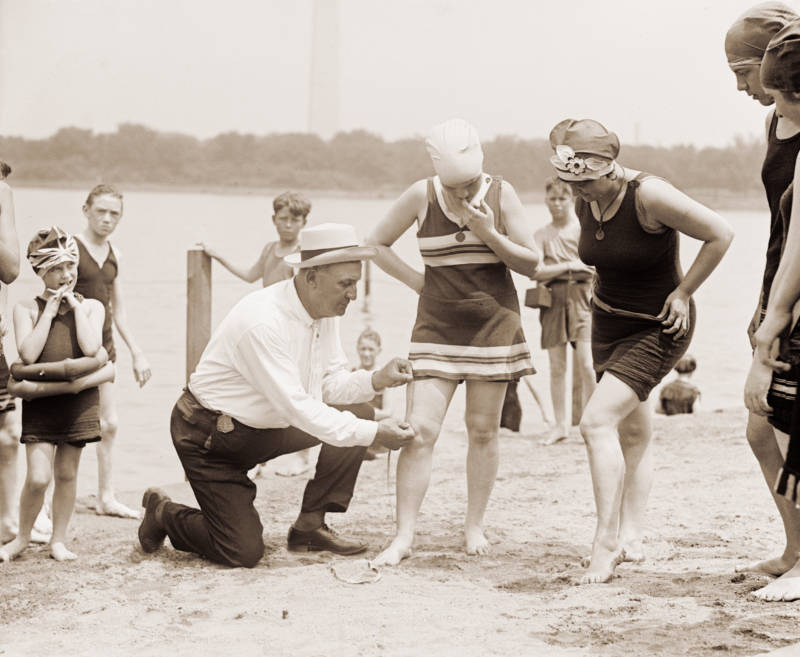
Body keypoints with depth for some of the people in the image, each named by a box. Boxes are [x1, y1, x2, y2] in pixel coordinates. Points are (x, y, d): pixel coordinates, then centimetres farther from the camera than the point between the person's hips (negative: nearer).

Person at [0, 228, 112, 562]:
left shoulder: (91, 306, 6)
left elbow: (90, 348, -12)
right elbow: (28, 354, -14)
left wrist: (75, 306, -6)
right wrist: (49, 312, -8)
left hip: (79, 399, 2)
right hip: (40, 399, -1)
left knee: (67, 472, 7)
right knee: (38, 477, -9)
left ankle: (58, 540, 20)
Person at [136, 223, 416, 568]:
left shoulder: (324, 311, -5)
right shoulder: (262, 322, -32)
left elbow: (331, 383, 1)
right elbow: (297, 408, -33)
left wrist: (375, 380, -19)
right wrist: (373, 434, -33)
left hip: (266, 428, 8)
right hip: (209, 434, -8)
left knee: (358, 411, -6)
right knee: (243, 553, -12)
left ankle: (310, 526, 3)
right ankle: (163, 513, 16)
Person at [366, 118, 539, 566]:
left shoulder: (501, 194, -5)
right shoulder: (421, 196, -6)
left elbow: (532, 264, -4)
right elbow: (377, 243, 7)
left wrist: (489, 235, -18)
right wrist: (417, 281, -2)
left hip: (494, 323, 1)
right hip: (437, 325, 0)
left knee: (484, 429, 5)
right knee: (420, 428, -10)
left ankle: (475, 525, 19)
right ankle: (404, 537, -7)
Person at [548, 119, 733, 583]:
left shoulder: (650, 196, -26)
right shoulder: (585, 202, -3)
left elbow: (721, 234, -19)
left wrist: (683, 292, -15)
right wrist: (608, 295, 10)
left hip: (657, 330, -8)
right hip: (608, 323, 8)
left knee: (597, 421, -19)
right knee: (633, 431, 14)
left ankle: (606, 545, -15)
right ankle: (632, 539, 21)